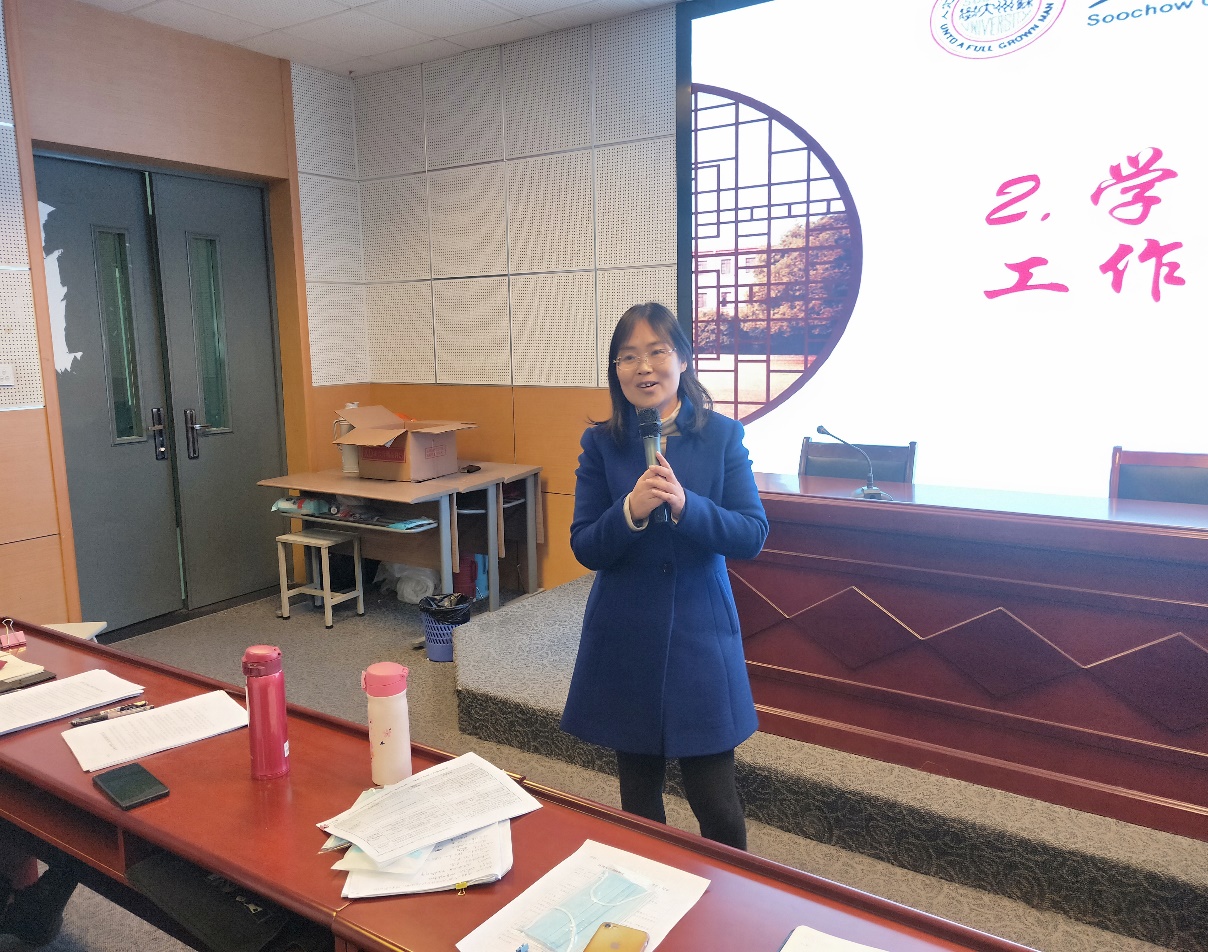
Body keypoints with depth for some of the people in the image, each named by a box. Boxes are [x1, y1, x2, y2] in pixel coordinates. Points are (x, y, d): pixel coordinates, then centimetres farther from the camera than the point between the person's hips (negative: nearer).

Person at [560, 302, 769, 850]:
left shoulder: (722, 436, -3)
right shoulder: (601, 444, -1)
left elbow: (753, 536, -9)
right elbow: (585, 548, -4)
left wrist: (685, 504, -25)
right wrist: (631, 511, -23)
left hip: (701, 636, -1)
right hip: (625, 643, 1)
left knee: (716, 803, 3)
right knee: (638, 795, 16)